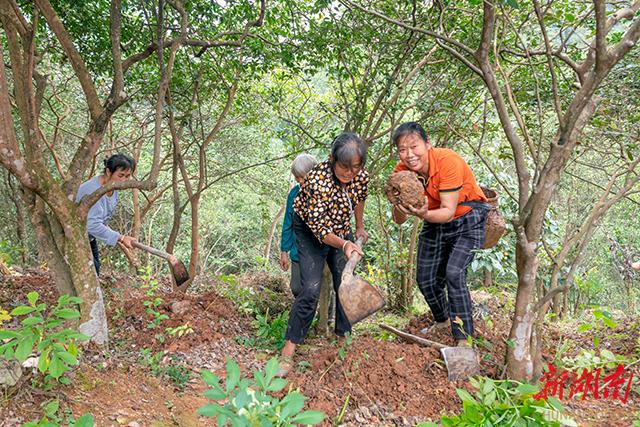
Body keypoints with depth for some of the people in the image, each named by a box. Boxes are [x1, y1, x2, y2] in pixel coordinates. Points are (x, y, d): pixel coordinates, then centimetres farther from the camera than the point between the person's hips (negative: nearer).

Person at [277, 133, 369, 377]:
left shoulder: (362, 176, -17)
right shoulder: (317, 180, -35)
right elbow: (319, 228, -31)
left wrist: (359, 227, 19)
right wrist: (344, 245, -45)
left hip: (342, 231, 5)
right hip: (311, 232, -5)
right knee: (311, 289, -16)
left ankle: (344, 337, 22)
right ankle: (288, 349, -8)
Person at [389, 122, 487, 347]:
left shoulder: (448, 161, -30)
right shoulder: (402, 171, -15)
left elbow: (448, 212, -32)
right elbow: (398, 220, -15)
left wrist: (424, 215, -51)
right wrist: (400, 207, -37)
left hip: (468, 220, -5)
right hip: (435, 223, 6)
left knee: (454, 273, -23)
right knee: (425, 279, 8)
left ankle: (463, 338, -9)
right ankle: (443, 320, 37)